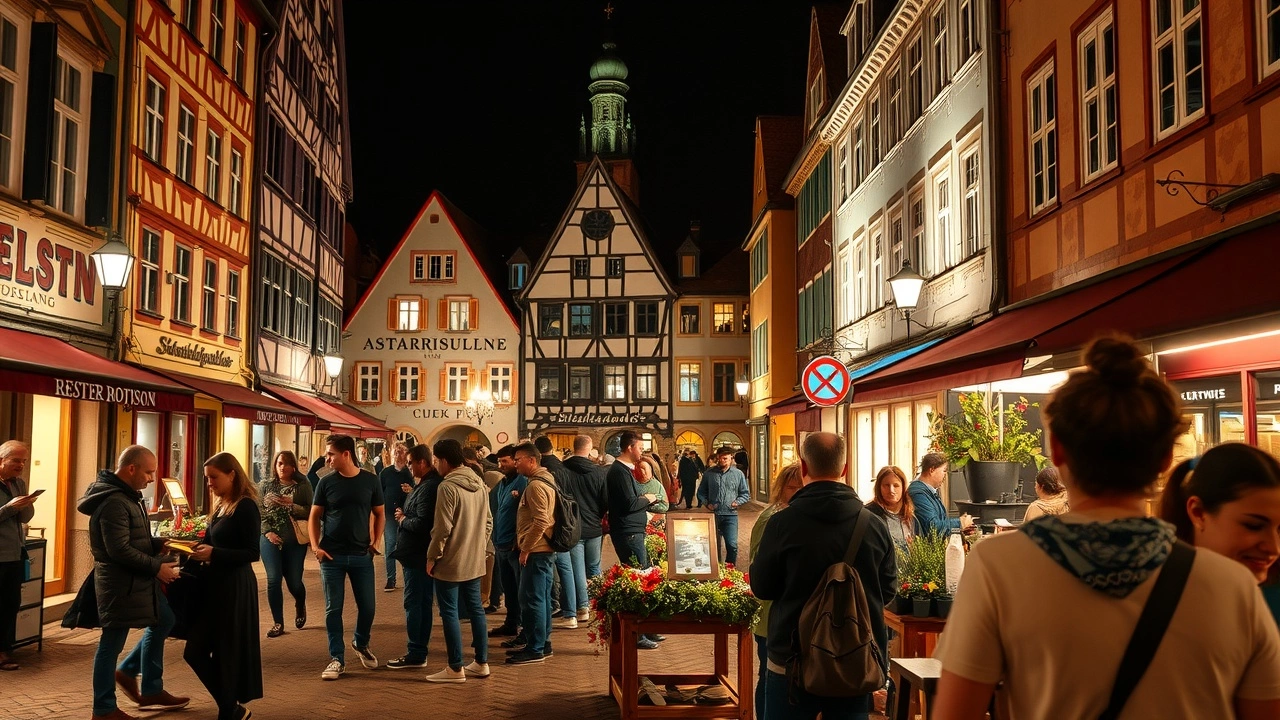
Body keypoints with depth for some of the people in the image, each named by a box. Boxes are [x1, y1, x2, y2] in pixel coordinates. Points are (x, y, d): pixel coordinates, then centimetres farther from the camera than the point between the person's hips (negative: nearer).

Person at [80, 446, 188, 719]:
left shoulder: (125, 496, 12)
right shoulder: (114, 501, -21)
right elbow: (119, 549, -27)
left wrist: (159, 544, 5)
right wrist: (156, 567, -21)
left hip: (137, 580, 10)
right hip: (120, 582, -10)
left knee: (163, 620, 19)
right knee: (112, 643, 1)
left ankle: (127, 672, 29)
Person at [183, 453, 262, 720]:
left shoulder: (246, 507, -14)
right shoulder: (220, 505, 12)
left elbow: (252, 553, -18)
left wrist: (214, 553, -25)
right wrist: (199, 549, -3)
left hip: (234, 586, -9)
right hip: (214, 584, 9)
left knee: (227, 652, 1)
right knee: (195, 651, 9)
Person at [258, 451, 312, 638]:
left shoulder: (303, 486, -1)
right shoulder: (266, 486, 6)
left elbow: (310, 512, -7)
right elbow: (258, 511, 2)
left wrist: (291, 505, -22)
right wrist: (267, 531, -10)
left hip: (295, 541, -1)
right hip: (271, 540, 1)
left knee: (294, 582, 5)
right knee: (273, 580, -5)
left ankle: (300, 606, 39)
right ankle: (278, 623, 8)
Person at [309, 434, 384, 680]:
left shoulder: (371, 481, -2)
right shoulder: (326, 482, -1)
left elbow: (379, 514, 9)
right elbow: (315, 516, 5)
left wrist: (376, 541, -3)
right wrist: (315, 546, -7)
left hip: (362, 556, 0)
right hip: (332, 556, 0)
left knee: (367, 606, 5)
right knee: (333, 608, 2)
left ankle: (361, 643, 33)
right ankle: (337, 659, 13)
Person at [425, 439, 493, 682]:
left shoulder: (448, 487, -18)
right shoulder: (479, 484, 7)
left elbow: (443, 528, -19)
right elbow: (488, 521, 12)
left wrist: (432, 557, -9)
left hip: (450, 562, -8)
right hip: (474, 561, 8)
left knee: (449, 612, 1)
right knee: (475, 609, 14)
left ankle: (455, 669, 5)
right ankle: (481, 663, 20)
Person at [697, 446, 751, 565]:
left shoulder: (738, 474, 5)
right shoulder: (709, 473, 6)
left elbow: (746, 494, 11)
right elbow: (701, 492, 15)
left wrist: (737, 502, -6)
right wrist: (706, 503, -1)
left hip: (730, 515, -1)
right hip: (712, 515, 1)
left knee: (732, 545, -11)